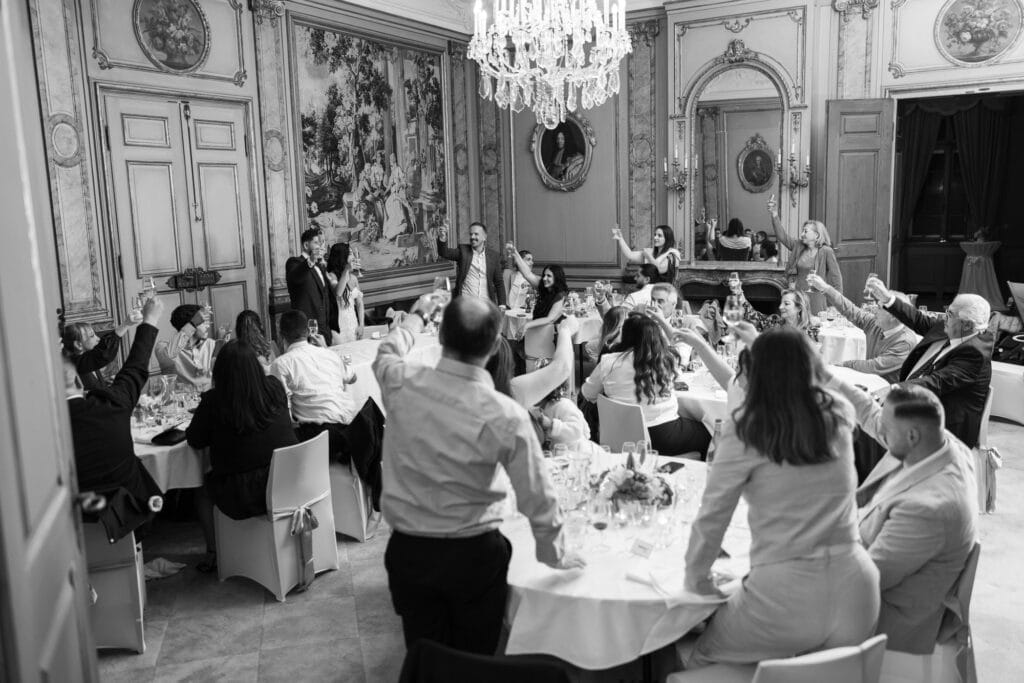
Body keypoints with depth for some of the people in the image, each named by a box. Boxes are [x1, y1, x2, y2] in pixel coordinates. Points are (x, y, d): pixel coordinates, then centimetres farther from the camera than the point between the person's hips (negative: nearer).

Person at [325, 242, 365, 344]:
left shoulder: (353, 277, 9)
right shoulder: (331, 276, -9)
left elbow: (359, 302, 11)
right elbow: (338, 293, -29)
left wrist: (361, 325, 4)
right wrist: (346, 271, -23)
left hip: (353, 323, 6)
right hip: (338, 325, -6)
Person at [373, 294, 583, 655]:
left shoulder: (402, 383, -16)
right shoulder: (505, 416, -23)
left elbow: (386, 353, 11)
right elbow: (537, 497, -13)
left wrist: (417, 315, 29)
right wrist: (554, 555, 5)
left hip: (408, 551, 3)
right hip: (474, 556, -2)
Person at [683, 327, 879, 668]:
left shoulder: (744, 430, -10)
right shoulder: (839, 413, 1)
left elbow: (712, 516, -5)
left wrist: (696, 579, 10)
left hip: (787, 597, -5)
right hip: (855, 596, 5)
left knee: (694, 653, 20)